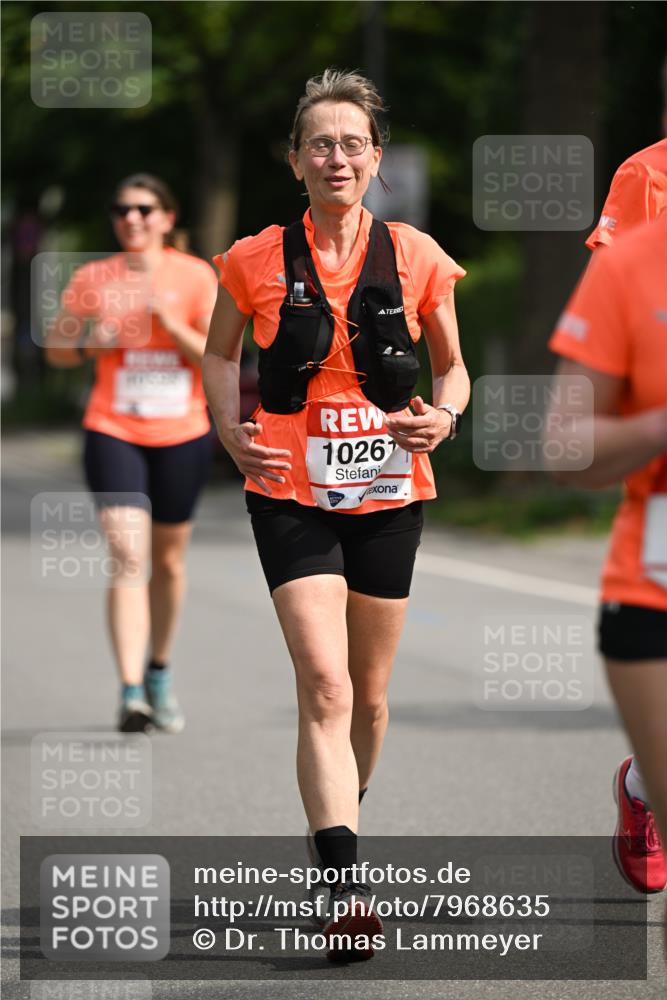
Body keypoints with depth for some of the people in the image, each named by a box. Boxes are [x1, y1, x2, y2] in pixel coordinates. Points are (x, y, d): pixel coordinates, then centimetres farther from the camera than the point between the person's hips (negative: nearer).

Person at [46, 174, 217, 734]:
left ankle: (159, 674, 36)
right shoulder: (92, 279, 1)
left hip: (182, 436, 1)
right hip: (113, 433, -1)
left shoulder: (196, 277, -1)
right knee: (127, 557, -16)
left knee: (168, 562, 13)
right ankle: (131, 695, -21)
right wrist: (89, 341, -10)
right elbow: (57, 351, 11)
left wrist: (168, 321, -19)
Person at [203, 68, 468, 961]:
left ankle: (337, 826, 40)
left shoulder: (415, 258, 0)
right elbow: (220, 354, 14)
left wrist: (444, 418, -9)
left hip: (389, 493, 2)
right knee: (324, 684, -17)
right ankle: (346, 887, -23)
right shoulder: (257, 261, -2)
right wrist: (231, 432, -2)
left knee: (370, 696, 13)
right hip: (292, 494, -2)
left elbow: (452, 367, 12)